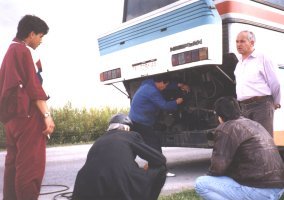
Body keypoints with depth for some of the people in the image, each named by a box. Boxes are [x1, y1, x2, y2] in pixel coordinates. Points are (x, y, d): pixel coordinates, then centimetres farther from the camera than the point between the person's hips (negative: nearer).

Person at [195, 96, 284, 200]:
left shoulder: (226, 128, -8)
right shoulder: (255, 124, 19)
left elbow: (218, 166, -15)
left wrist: (210, 174, 7)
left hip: (258, 191, -9)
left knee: (201, 183, -3)